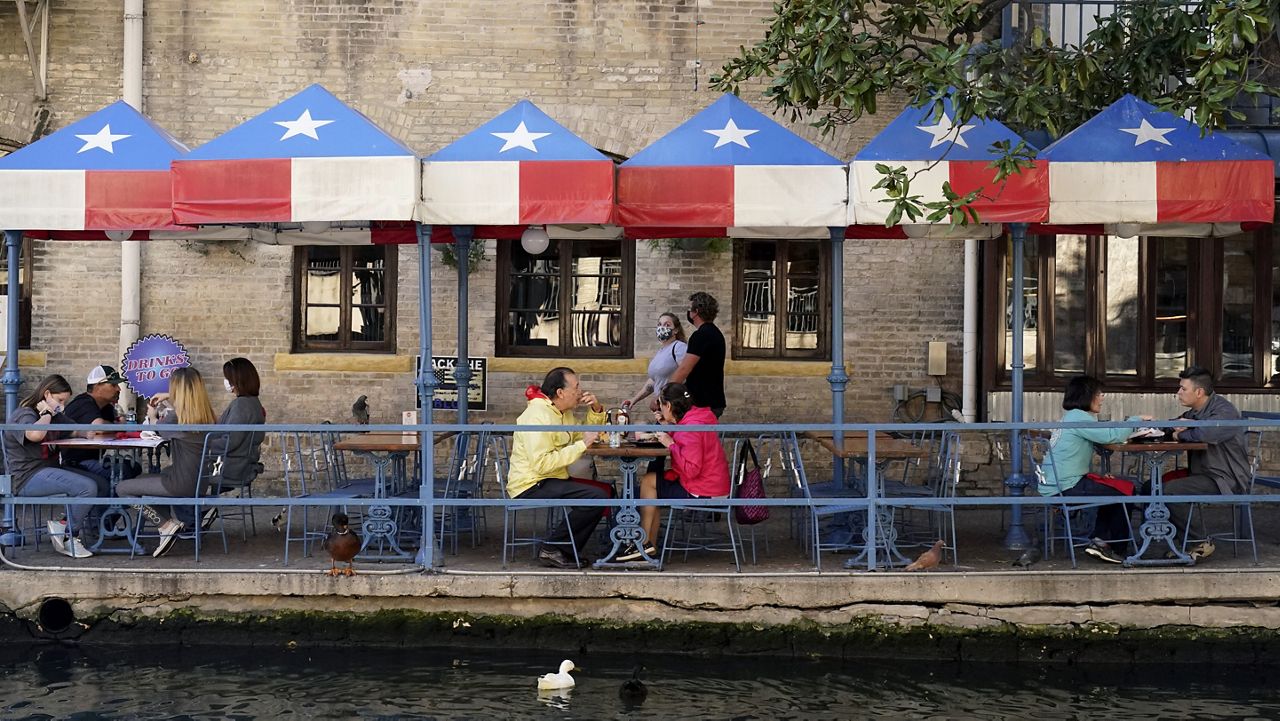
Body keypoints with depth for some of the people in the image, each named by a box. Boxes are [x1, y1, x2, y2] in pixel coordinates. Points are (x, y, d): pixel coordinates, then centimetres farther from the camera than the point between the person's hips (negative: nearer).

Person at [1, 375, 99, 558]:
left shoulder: (56, 416, 21)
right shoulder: (24, 414, -9)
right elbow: (34, 435, -32)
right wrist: (46, 414, -16)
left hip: (47, 469, 10)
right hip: (27, 476, -10)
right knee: (87, 487, -25)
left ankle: (64, 525, -5)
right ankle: (69, 538, -9)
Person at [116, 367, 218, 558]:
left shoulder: (176, 417, -16)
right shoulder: (207, 415, 3)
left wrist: (152, 415, 28)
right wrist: (169, 397, 35)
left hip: (183, 484, -8)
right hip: (202, 482, 8)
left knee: (122, 489, 2)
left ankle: (167, 526, -9)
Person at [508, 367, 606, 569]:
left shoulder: (563, 413, 15)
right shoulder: (538, 416, -18)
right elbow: (542, 464, -27)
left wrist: (596, 410, 6)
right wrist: (581, 445, -23)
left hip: (550, 481, 10)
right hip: (531, 487, -10)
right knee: (596, 497, -23)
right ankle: (550, 548, -13)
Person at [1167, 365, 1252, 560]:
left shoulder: (1224, 411, -16)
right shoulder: (1195, 411, 15)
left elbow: (1207, 434, -35)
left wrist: (1181, 434, -14)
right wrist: (1180, 424, -3)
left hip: (1228, 481, -10)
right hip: (1203, 473, 10)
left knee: (1170, 490, -26)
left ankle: (1201, 543, -13)